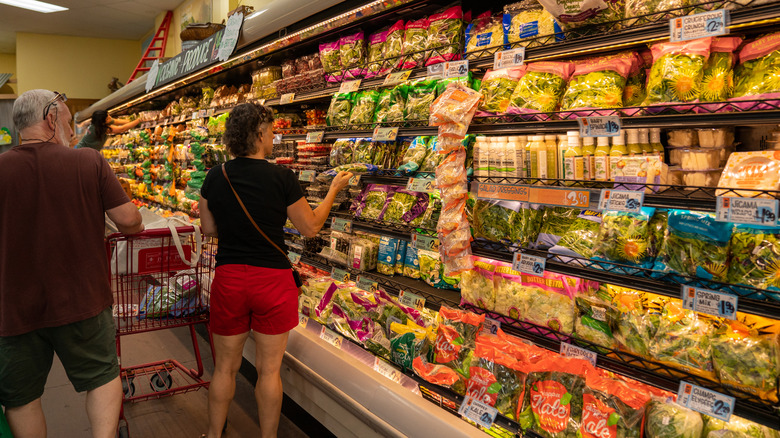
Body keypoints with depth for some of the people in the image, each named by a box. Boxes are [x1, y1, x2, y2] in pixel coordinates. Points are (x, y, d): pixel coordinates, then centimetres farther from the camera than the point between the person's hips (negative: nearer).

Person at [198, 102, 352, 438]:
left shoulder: (215, 177, -2)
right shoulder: (282, 178, -13)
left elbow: (208, 228, 8)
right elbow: (310, 227, -3)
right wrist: (334, 189, 8)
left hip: (229, 279, 3)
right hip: (273, 281, -3)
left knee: (225, 366, 19)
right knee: (269, 369, 12)